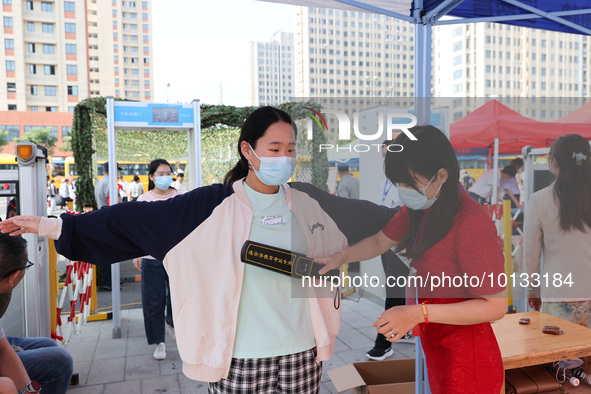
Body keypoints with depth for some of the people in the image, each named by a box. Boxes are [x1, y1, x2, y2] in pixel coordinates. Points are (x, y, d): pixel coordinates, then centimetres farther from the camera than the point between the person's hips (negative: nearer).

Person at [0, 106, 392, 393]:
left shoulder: (309, 201, 0)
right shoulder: (216, 206, -10)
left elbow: (361, 215, 12)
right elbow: (137, 218, -10)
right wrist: (56, 226, -10)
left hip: (301, 349, 3)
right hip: (240, 355, -2)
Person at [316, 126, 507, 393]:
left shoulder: (472, 223, -26)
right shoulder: (419, 208, -1)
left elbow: (495, 306, -23)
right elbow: (379, 241, 13)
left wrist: (419, 313, -30)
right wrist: (342, 257, -5)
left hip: (467, 362, -7)